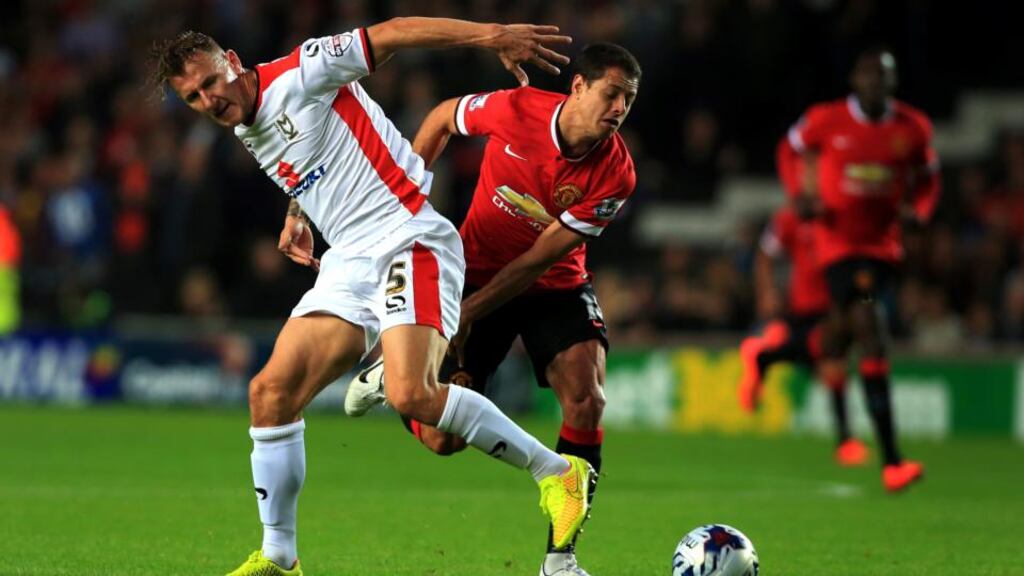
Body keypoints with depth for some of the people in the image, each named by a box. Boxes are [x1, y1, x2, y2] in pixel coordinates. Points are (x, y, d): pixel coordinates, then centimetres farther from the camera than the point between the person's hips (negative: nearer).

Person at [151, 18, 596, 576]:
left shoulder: (297, 74, -8)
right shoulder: (249, 134, 16)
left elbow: (391, 33, -11)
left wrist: (494, 34, -19)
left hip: (408, 241, -8)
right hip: (348, 263, 8)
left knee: (411, 394, -27)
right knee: (270, 392, -4)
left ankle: (555, 471, -10)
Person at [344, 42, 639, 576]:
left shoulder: (614, 173, -22)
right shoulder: (515, 110, -22)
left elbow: (541, 257, -20)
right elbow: (442, 117, 1)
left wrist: (472, 310, -22)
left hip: (553, 286, 1)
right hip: (475, 269, -1)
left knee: (585, 400, -24)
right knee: (442, 439, -5)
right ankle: (390, 376, 31)